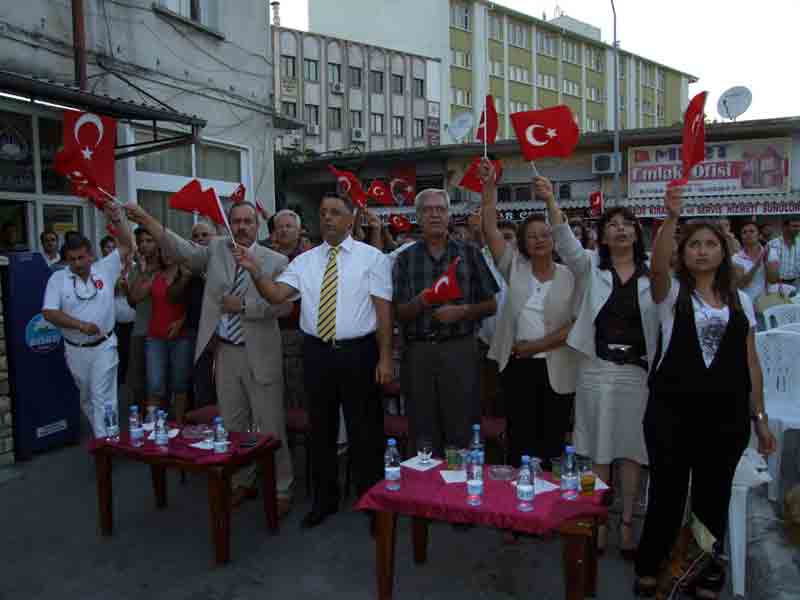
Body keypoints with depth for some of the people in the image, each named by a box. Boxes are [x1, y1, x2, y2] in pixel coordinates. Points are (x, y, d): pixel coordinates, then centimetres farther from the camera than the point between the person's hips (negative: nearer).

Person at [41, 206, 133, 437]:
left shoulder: (105, 269, -4)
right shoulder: (58, 278, -5)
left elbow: (127, 246, -7)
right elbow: (49, 313, -11)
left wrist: (116, 218, -20)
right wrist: (80, 325, -22)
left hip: (103, 346, -2)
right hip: (75, 349, 2)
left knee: (102, 397, -4)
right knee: (86, 397, 19)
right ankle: (100, 434, 38)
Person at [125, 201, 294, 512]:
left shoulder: (276, 260, -4)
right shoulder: (217, 248, 6)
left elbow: (280, 305, -10)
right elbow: (183, 250, -8)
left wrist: (243, 305, -16)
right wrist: (146, 220, -18)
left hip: (259, 354, -4)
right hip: (224, 351, 4)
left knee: (270, 424, 3)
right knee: (232, 424, 15)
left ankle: (281, 489, 17)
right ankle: (242, 483, 32)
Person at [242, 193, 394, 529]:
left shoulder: (371, 257, -3)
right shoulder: (304, 261, 7)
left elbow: (383, 310, -7)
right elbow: (276, 295, -5)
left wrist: (385, 358, -11)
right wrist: (255, 271, -22)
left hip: (358, 353, -3)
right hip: (317, 353, 4)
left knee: (364, 430, 7)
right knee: (321, 429, 15)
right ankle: (324, 501, 34)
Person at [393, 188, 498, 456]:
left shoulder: (470, 253, 4)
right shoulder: (405, 258, 7)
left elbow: (490, 305, 5)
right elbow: (399, 313, 4)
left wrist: (461, 311, -12)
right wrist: (419, 303, -17)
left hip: (460, 350, -1)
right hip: (417, 351, 2)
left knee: (462, 432, 3)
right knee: (422, 432, 10)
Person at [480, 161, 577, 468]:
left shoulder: (569, 276, 0)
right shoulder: (515, 267, 4)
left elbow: (576, 324, -4)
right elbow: (491, 229, -4)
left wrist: (538, 345, -12)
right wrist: (489, 186, -11)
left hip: (556, 369, 0)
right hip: (517, 365, 1)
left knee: (553, 439, 10)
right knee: (520, 438, 8)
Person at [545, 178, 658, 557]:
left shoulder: (653, 273, 6)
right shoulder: (590, 266, 2)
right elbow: (565, 242, -16)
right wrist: (550, 202, -29)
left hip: (638, 371, 1)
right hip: (596, 369, -1)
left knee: (633, 450, 9)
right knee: (598, 450, 7)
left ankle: (627, 524, 23)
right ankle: (598, 523, 22)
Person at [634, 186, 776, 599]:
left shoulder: (740, 300, 9)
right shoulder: (671, 291, 1)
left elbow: (750, 362, 10)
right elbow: (657, 266, -23)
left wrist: (759, 416, 7)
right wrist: (671, 218, -35)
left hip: (725, 413, 3)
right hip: (671, 410, -3)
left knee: (713, 497, 13)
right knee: (667, 493, 6)